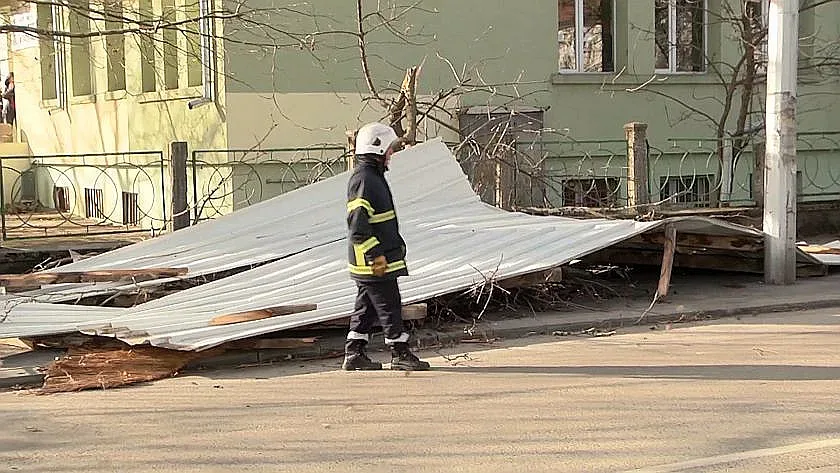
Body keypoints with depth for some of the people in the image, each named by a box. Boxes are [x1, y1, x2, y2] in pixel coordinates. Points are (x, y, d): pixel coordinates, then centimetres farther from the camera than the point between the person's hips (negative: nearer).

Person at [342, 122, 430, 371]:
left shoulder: (373, 177, 16)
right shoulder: (363, 181, -18)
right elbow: (358, 226, -24)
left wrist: (396, 246, 28)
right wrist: (376, 256, -24)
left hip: (378, 261, 11)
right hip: (374, 264, -11)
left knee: (366, 308, 14)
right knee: (390, 307, -3)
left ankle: (354, 355, 19)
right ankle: (400, 354, 5)